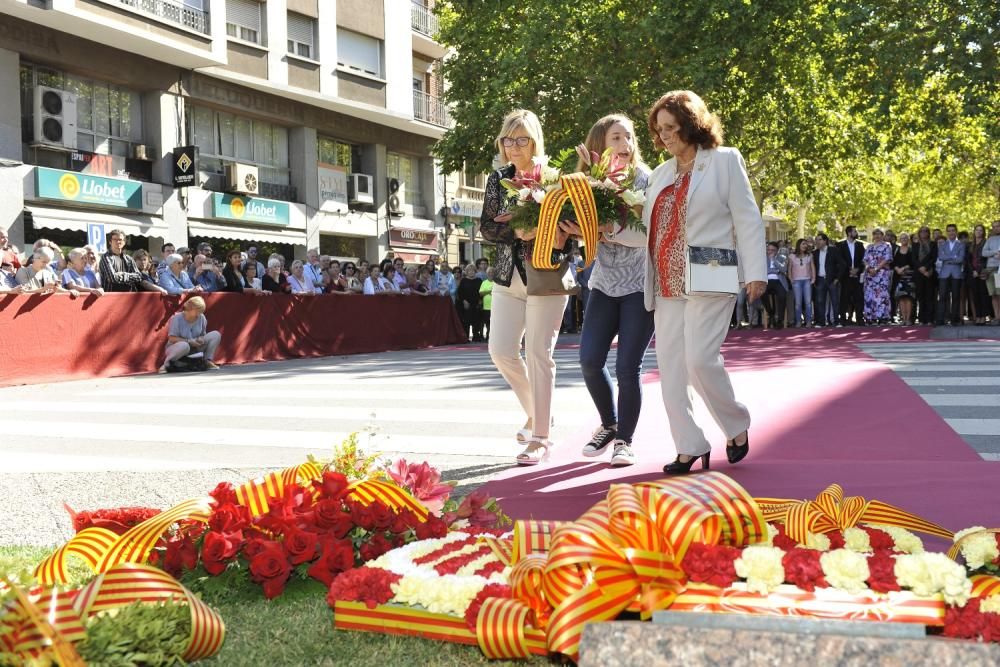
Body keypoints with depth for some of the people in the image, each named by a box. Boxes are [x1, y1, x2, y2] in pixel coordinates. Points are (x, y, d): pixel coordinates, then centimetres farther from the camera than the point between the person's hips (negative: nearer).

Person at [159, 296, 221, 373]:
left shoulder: (201, 318, -5)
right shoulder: (176, 318, -17)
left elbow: (203, 334, 7)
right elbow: (171, 338, -17)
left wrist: (201, 339, -18)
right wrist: (189, 341, -25)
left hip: (194, 347, 5)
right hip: (176, 347, -4)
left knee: (216, 335, -12)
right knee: (184, 346, -44)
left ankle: (208, 361, -8)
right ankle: (166, 364, -19)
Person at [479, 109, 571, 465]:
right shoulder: (498, 179, 6)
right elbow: (487, 226, 4)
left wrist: (561, 237, -22)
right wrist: (516, 232, -15)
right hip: (508, 276, 5)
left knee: (538, 353, -4)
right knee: (501, 351, 2)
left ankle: (541, 437, 6)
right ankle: (535, 412, 26)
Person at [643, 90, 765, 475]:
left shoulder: (725, 161, 3)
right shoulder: (661, 174, 18)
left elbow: (748, 220, -2)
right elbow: (649, 227, 17)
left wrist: (755, 273, -8)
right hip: (667, 285, 6)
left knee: (700, 360, -14)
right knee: (670, 367, 1)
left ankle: (737, 427, 11)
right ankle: (690, 446, 9)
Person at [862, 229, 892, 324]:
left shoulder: (886, 246, 4)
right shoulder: (869, 247, 18)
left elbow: (887, 260, -6)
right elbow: (865, 259, 12)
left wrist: (876, 269, -14)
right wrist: (869, 268, -8)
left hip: (882, 273, -5)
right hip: (869, 273, 5)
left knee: (881, 294, -11)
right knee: (869, 294, 0)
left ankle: (882, 317, -11)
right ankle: (870, 317, 1)